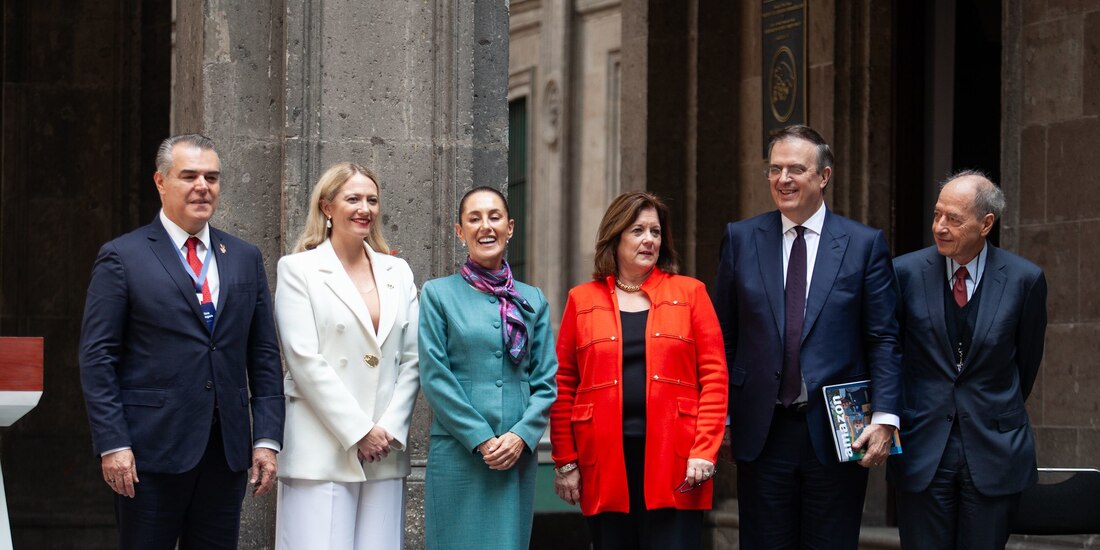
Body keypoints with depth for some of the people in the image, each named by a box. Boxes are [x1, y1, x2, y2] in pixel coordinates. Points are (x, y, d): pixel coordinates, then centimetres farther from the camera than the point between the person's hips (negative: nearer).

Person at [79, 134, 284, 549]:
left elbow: (264, 357, 13)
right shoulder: (122, 257, 0)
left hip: (227, 451, 4)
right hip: (151, 450, -4)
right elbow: (97, 359, -4)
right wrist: (112, 444, -12)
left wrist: (267, 439, 4)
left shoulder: (245, 259, 13)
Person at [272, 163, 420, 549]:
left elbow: (412, 360, 11)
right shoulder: (298, 270, 1)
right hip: (322, 453, -4)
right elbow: (304, 360, -7)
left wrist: (390, 429, -3)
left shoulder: (398, 273, 15)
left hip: (384, 453, 4)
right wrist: (358, 432, -11)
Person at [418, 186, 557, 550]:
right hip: (458, 452, -3)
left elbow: (546, 382, 7)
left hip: (519, 453, 3)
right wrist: (480, 439, -11)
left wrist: (521, 436, -9)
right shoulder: (438, 295, 3)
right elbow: (435, 376, -4)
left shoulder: (533, 301, 11)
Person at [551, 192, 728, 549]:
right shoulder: (583, 301, 10)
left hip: (673, 460, -1)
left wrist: (704, 451, -7)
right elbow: (563, 385, 8)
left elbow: (714, 377, 3)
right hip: (605, 463, 1)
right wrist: (565, 462, 2)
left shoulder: (690, 293, 8)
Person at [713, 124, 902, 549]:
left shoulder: (865, 244, 2)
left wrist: (884, 418, -10)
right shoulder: (741, 239, 6)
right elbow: (724, 337, 8)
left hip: (837, 432, -1)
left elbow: (884, 339, 0)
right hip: (761, 432, 1)